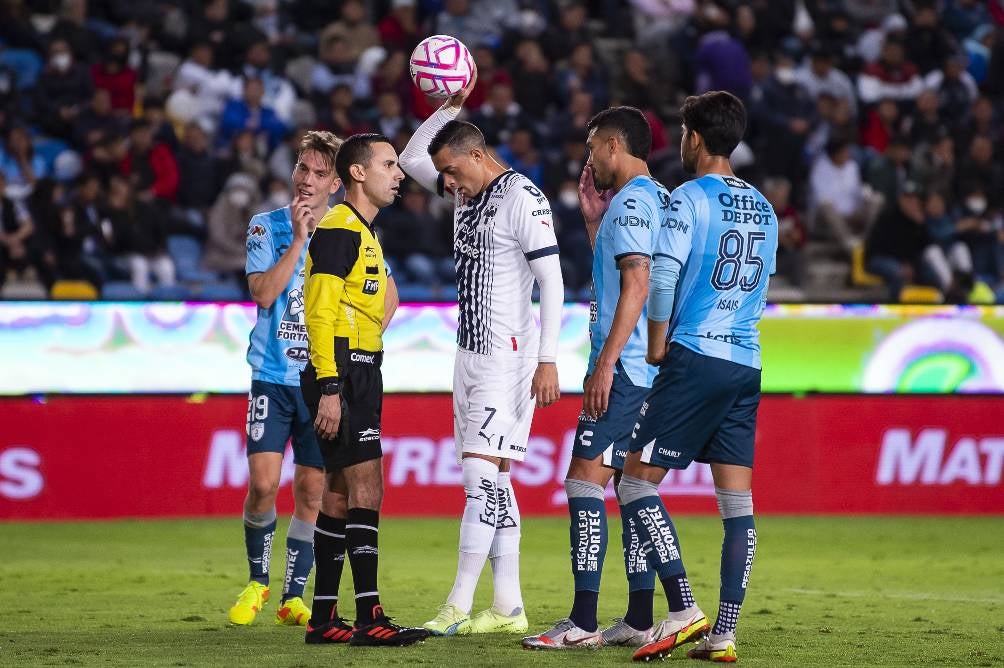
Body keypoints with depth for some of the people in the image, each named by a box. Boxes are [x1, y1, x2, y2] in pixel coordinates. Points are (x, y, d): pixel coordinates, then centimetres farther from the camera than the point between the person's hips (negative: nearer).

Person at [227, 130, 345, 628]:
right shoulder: (267, 227, 1)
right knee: (264, 482, -11)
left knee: (312, 490, 2)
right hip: (273, 377, -1)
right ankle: (256, 581, 10)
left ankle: (293, 597, 12)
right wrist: (298, 238, -15)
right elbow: (263, 293, -12)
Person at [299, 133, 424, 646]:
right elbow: (320, 312, -18)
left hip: (359, 377, 10)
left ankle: (323, 618, 14)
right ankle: (369, 618, -17)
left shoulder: (362, 233, 21)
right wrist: (329, 388, -24)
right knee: (365, 489, -14)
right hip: (342, 376, -10)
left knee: (340, 494, 10)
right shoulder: (339, 229, -11)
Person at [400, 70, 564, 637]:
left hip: (509, 354, -9)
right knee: (490, 481, 7)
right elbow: (410, 158, 23)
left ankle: (458, 607, -18)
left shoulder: (522, 197, -12)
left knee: (482, 473, -14)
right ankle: (508, 607, 8)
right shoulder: (466, 194, 14)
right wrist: (449, 106, 9)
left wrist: (548, 359, -20)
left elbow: (553, 281, -15)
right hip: (471, 352, 9)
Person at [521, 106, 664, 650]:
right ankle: (639, 620, 11)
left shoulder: (631, 202, -11)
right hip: (648, 371, 10)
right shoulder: (660, 200, 19)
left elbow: (636, 285, -21)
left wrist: (605, 364, -22)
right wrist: (593, 220, 20)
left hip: (623, 368, -10)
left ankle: (583, 621, -13)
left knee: (584, 478, -10)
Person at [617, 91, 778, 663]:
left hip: (694, 358, -7)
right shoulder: (764, 210, 15)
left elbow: (663, 274, -17)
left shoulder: (690, 198, -7)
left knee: (637, 483, -2)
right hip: (746, 365, 7)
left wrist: (658, 343, -6)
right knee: (737, 500, 3)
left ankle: (684, 610, -13)